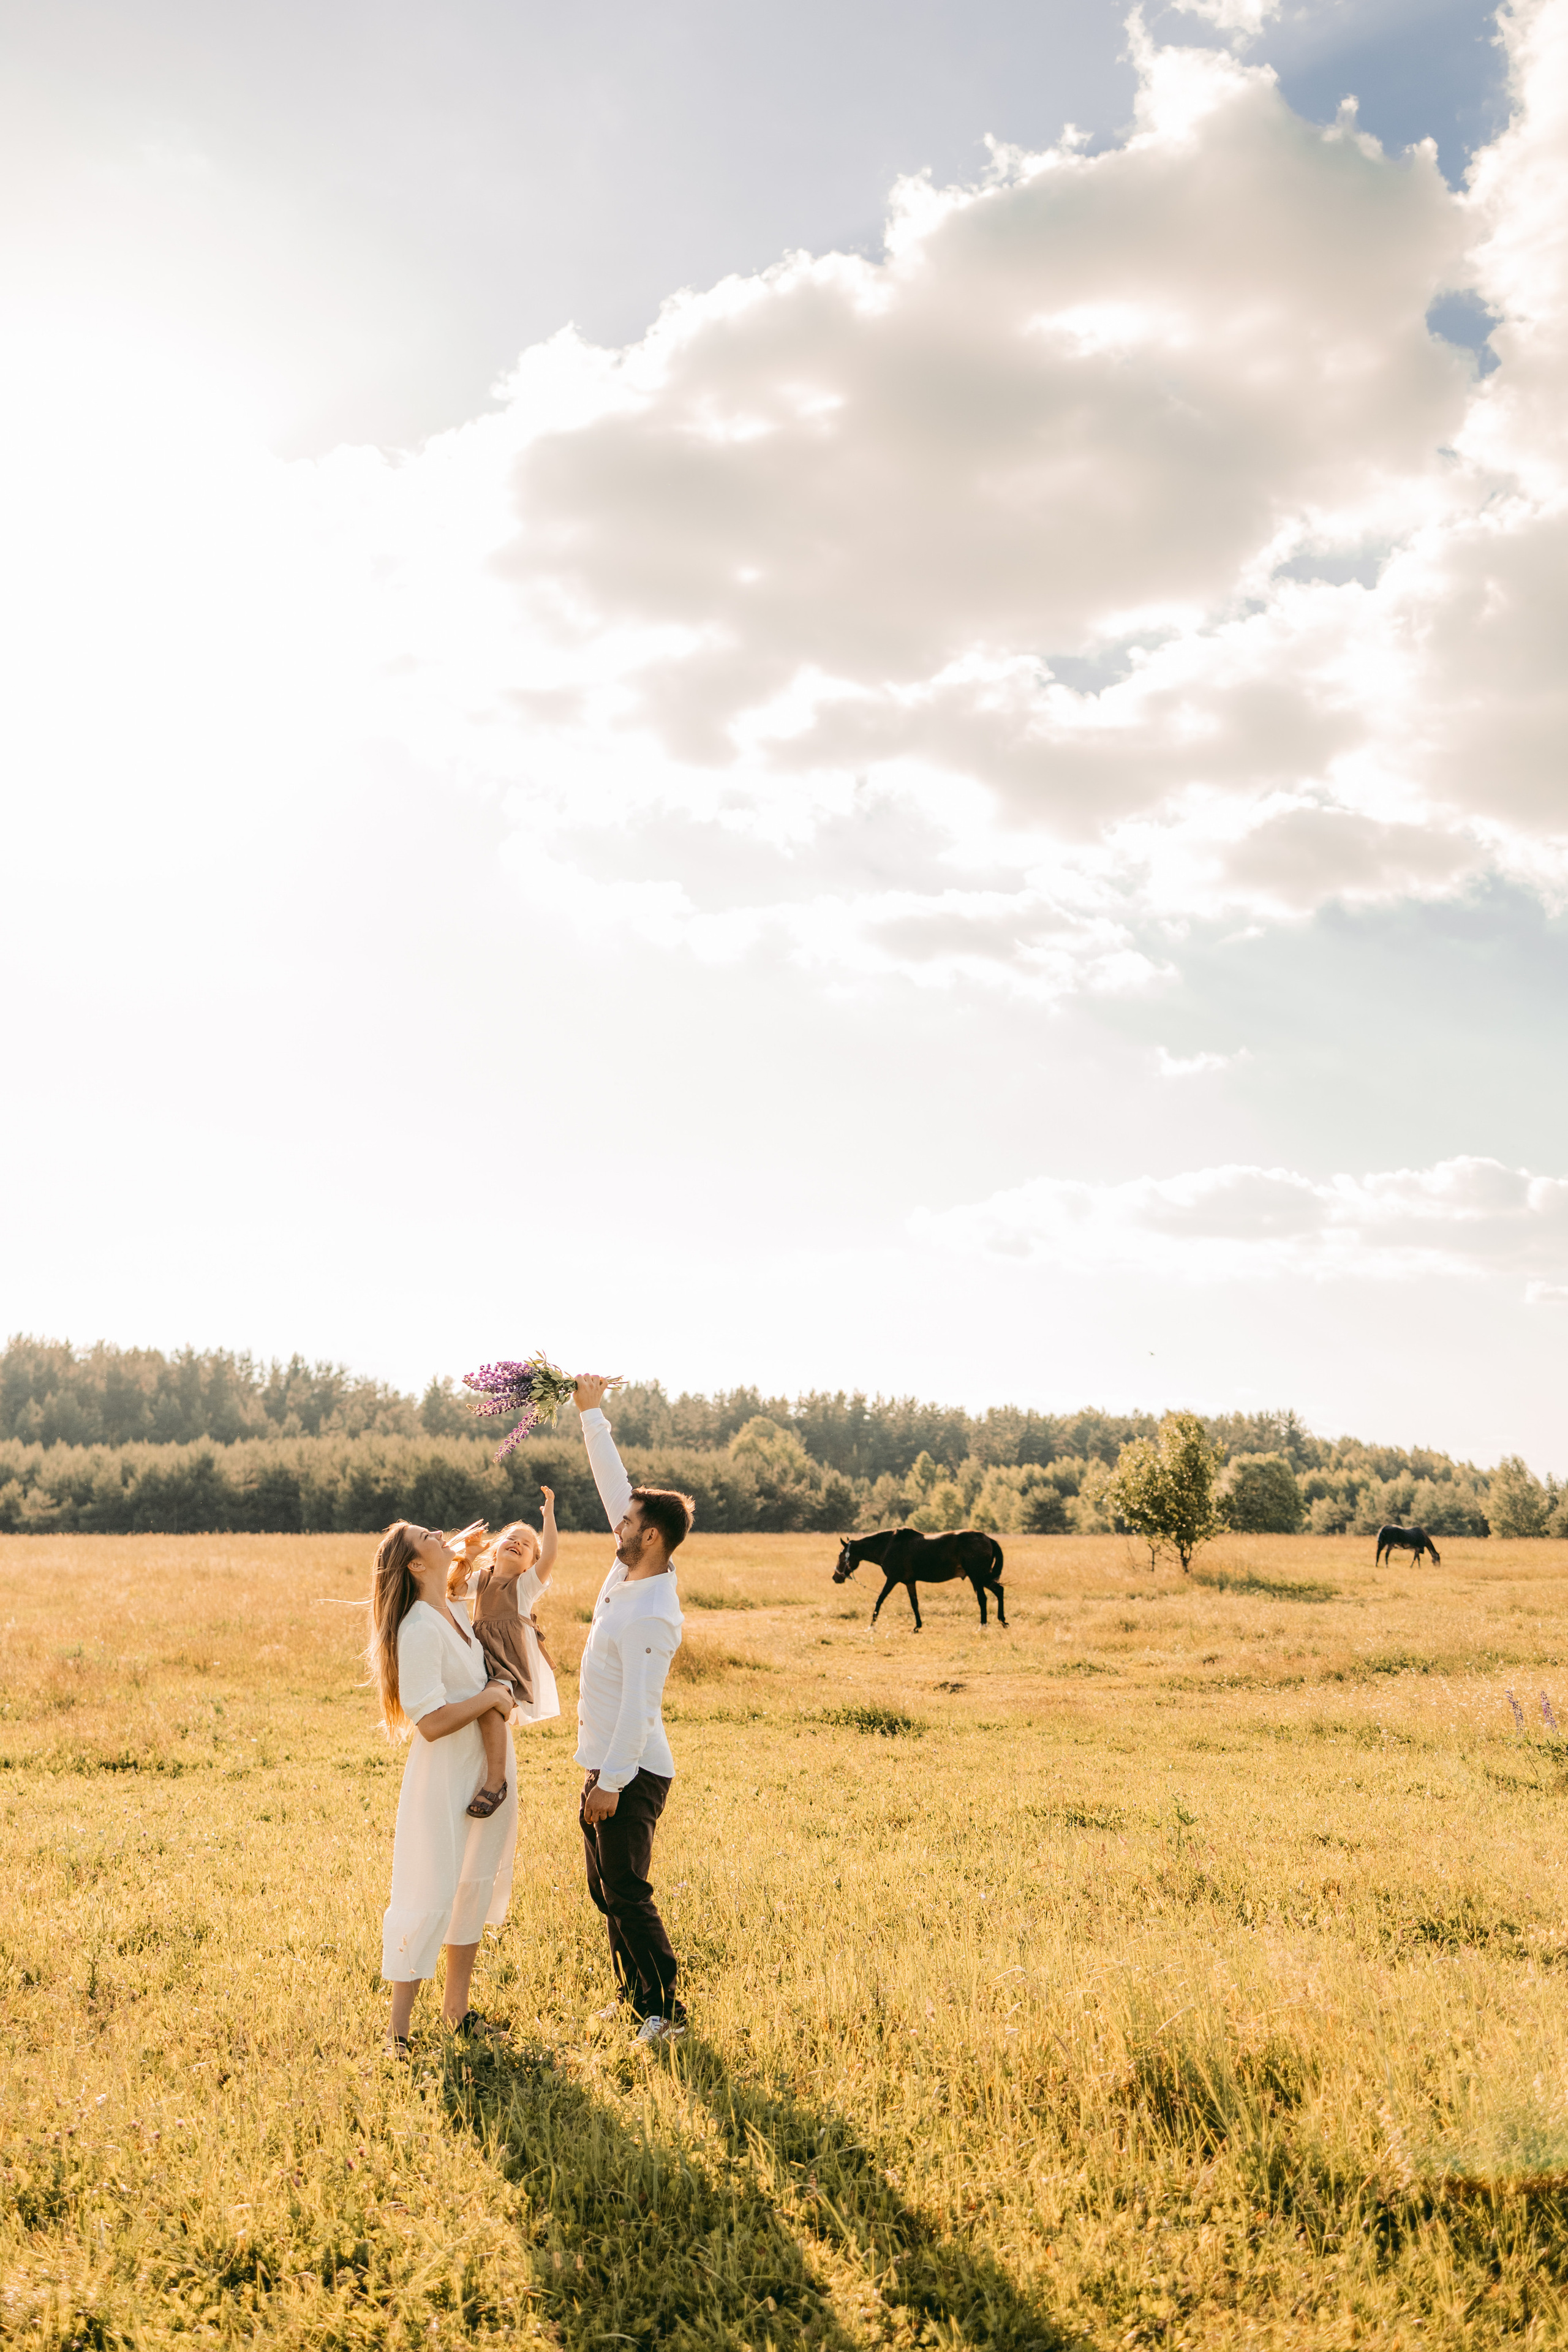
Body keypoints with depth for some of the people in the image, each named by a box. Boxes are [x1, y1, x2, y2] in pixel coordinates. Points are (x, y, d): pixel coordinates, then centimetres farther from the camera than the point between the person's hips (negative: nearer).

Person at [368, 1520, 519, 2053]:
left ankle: (457, 2010, 30)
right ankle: (398, 2030, 7)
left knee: (476, 1888, 17)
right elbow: (432, 1722, -25)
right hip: (444, 1780, -9)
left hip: (486, 1771, 9)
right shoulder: (420, 1630, -21)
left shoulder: (456, 1612, 6)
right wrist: (490, 1696, -15)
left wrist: (502, 1693, 9)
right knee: (430, 1899, -4)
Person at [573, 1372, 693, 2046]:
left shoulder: (652, 1615, -23)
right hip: (605, 1763, 10)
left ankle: (664, 2009, 3)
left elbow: (638, 1707, -25)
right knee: (607, 1889, 18)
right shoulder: (628, 1568, 3)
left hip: (631, 1773, -10)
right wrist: (591, 1414, 10)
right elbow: (613, 1484, 10)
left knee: (627, 1894, -5)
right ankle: (634, 1990, 29)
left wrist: (612, 1781, -23)